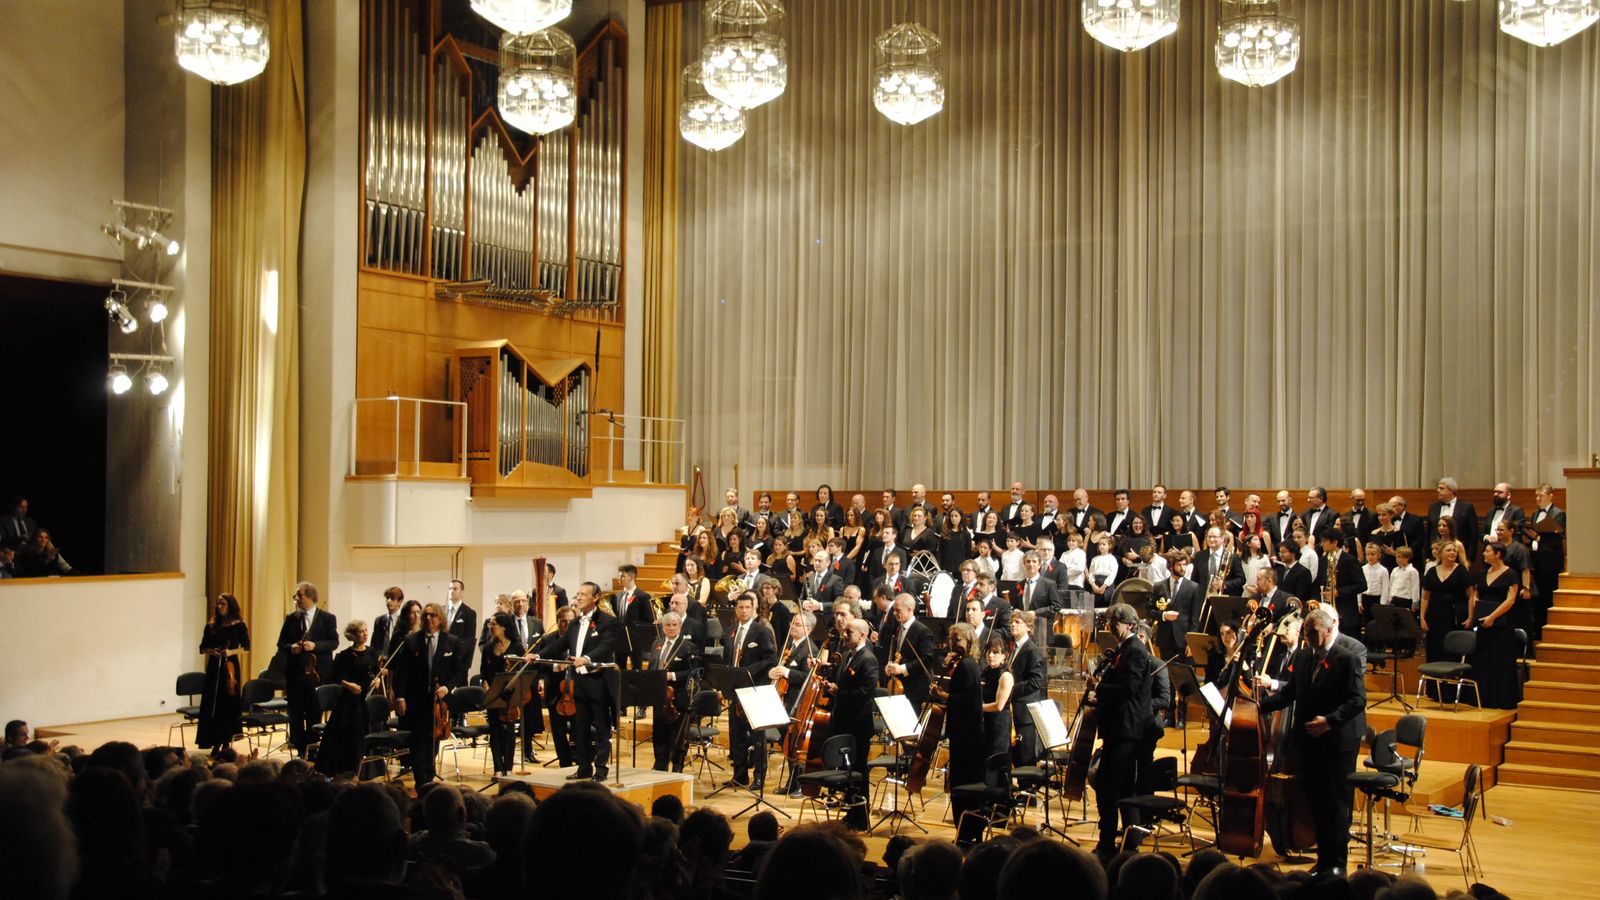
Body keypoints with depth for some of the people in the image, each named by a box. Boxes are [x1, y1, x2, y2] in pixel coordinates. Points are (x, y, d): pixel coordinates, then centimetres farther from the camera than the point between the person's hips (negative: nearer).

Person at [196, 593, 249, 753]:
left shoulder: (239, 625, 0)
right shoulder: (211, 626, 9)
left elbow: (246, 647, -1)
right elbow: (202, 648, 11)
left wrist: (231, 651, -17)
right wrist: (211, 651, -10)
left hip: (230, 667, -3)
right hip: (214, 668, 3)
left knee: (229, 704, -1)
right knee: (212, 704, 1)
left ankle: (227, 742, 9)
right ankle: (216, 743, 9)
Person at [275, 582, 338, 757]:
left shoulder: (327, 618, 2)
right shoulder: (291, 619, 10)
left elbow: (334, 642, -4)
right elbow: (281, 644, 11)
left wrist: (315, 646, -18)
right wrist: (291, 648, -11)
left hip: (317, 672, -3)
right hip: (295, 672, 3)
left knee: (315, 713, 2)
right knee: (296, 712, 4)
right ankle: (300, 749, 12)